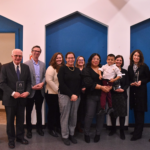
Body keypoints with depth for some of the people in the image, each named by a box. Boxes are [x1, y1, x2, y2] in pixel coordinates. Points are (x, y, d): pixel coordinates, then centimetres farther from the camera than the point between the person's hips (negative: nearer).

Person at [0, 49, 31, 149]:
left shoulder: (26, 67, 4)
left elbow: (29, 81, 6)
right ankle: (11, 139, 28)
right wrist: (13, 93, -19)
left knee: (21, 119, 14)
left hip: (22, 98, 3)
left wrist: (27, 91, -12)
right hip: (10, 98, -3)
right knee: (10, 120, 11)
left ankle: (20, 137, 32)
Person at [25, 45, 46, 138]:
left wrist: (42, 83, -12)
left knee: (39, 111, 15)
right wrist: (31, 87, -15)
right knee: (29, 111, 8)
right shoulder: (26, 64, -5)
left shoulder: (43, 64, 8)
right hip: (31, 91, -3)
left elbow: (45, 76, 7)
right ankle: (29, 130, 23)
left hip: (40, 91, 4)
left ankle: (39, 128, 29)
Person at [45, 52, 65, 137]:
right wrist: (57, 89, -17)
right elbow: (49, 80, -17)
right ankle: (51, 129, 20)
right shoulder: (51, 68, -10)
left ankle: (58, 127, 28)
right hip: (52, 93, -5)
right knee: (52, 111, 5)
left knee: (59, 110, 12)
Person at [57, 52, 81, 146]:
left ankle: (72, 134, 22)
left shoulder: (78, 70, 12)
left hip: (76, 96, 4)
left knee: (74, 116, 7)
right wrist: (71, 94, -14)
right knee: (65, 116, 0)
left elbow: (80, 84, 9)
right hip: (64, 95, -4)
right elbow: (62, 84, -9)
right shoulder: (62, 69, 0)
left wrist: (76, 95, -6)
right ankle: (65, 136, 15)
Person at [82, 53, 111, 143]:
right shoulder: (86, 70, 2)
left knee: (101, 115, 5)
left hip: (102, 95, 4)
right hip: (91, 96, -3)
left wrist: (109, 87, -10)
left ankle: (98, 134, 21)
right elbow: (89, 83, -12)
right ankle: (87, 134, 14)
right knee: (89, 115, -5)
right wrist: (101, 87, -17)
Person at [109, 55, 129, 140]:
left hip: (122, 95, 1)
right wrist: (112, 88, -20)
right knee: (113, 113, 7)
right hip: (112, 94, -1)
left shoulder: (125, 72, 9)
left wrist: (123, 89, -12)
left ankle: (122, 131, 16)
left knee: (122, 113, 1)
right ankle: (113, 129, 28)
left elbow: (127, 83, 4)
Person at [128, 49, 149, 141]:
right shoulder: (130, 67, 7)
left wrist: (141, 82, -16)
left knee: (140, 111, -4)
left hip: (141, 90, -4)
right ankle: (137, 130, 23)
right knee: (135, 110, 9)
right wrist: (131, 83, -8)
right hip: (133, 90, 4)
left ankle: (138, 134, 2)